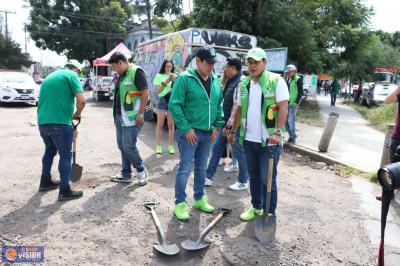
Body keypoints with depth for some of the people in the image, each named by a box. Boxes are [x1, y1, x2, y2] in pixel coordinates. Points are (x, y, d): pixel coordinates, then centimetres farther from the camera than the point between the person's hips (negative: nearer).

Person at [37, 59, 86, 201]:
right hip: (60, 122, -8)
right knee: (65, 155, 2)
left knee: (50, 151, 25)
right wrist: (77, 115, 4)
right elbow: (81, 100, -14)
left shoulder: (50, 76, 23)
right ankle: (64, 190, 6)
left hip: (43, 122, 8)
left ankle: (45, 182, 36)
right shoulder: (71, 75, -1)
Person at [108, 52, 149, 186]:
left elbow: (145, 92, -17)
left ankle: (141, 170, 12)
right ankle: (125, 174, 21)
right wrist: (116, 115, 20)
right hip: (120, 117, 9)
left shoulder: (136, 72, -11)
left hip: (131, 118, -9)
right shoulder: (122, 75, 16)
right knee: (122, 146, 11)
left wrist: (141, 114, -20)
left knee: (128, 146, -8)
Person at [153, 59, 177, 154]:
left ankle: (170, 145, 7)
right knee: (160, 124, -1)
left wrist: (174, 80, -14)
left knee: (171, 124, 2)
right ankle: (158, 146, 3)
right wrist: (166, 81, -12)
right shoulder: (159, 76, 4)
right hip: (162, 100, -2)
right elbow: (158, 90, -3)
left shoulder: (175, 76, 10)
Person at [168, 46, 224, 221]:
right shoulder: (185, 79, -12)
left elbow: (219, 104, 15)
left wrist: (217, 126, 7)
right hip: (189, 132, -6)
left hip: (208, 133, 6)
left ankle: (199, 198, 32)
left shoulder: (215, 80, 7)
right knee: (185, 168, 1)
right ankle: (180, 203, 14)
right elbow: (174, 105, -15)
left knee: (202, 168, 16)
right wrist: (186, 128, -17)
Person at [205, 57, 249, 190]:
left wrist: (229, 126, -21)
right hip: (226, 122, 10)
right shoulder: (231, 81, 11)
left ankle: (243, 182, 21)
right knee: (216, 148, 12)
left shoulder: (241, 83, -19)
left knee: (238, 152, 4)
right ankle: (208, 177, 23)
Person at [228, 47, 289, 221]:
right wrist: (233, 131, 21)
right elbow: (239, 110, 18)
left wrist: (278, 132, -23)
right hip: (249, 139, 6)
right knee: (254, 177, 17)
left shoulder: (276, 81, -8)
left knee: (268, 179, 2)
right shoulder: (244, 84, 10)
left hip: (269, 140, -6)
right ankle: (256, 207, 33)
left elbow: (283, 108, -14)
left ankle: (270, 214, 18)